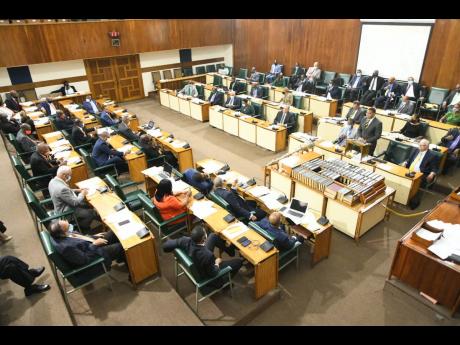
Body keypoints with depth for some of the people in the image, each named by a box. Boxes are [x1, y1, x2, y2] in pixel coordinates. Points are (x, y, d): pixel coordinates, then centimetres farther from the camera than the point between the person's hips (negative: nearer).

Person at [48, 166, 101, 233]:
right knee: (91, 213, -4)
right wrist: (82, 194, -10)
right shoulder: (62, 188, -35)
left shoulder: (53, 181, -5)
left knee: (88, 205, 15)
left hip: (63, 207, 10)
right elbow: (75, 202, -26)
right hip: (67, 212, -10)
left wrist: (77, 190, 3)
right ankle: (82, 229, 19)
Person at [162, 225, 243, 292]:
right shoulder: (208, 256, -44)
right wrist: (217, 263, -6)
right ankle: (221, 283, 23)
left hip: (193, 265, 6)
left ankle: (229, 249, 37)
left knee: (214, 236, 12)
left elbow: (166, 245, -20)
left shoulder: (186, 241, -32)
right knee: (239, 261, 5)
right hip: (205, 275, -5)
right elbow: (213, 273, -26)